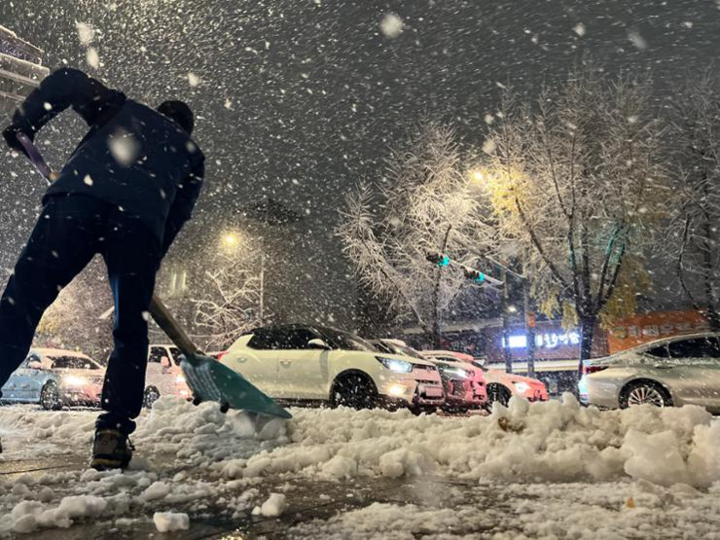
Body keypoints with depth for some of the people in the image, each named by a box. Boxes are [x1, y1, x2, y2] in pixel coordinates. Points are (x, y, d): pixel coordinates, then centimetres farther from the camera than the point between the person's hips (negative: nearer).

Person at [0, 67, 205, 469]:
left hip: (76, 198, 0)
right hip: (141, 221, 1)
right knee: (131, 333, 10)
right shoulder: (192, 155, 34)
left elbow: (67, 80, 19)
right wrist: (146, 269, 26)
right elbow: (176, 217, 22)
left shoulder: (124, 109, 36)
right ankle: (113, 433, 3)